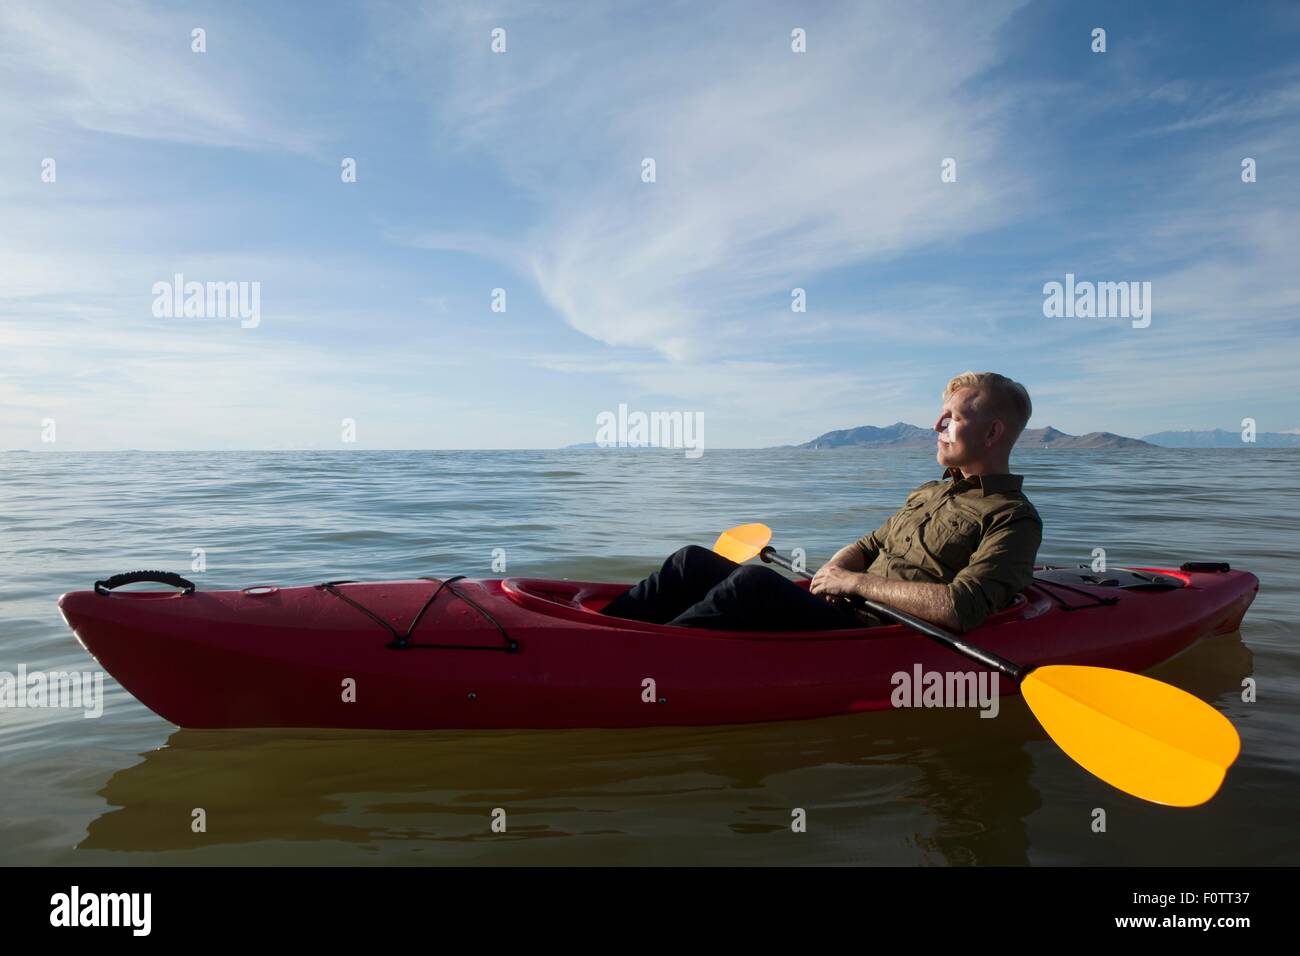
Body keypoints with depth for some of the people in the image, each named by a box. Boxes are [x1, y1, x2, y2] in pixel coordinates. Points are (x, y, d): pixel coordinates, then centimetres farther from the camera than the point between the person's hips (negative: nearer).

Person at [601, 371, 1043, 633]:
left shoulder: (1014, 518, -4)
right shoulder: (927, 493, 23)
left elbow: (960, 608, -19)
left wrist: (859, 582, -13)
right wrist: (835, 571, 0)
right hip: (844, 614, 8)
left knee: (754, 581, -32)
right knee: (694, 561, -3)